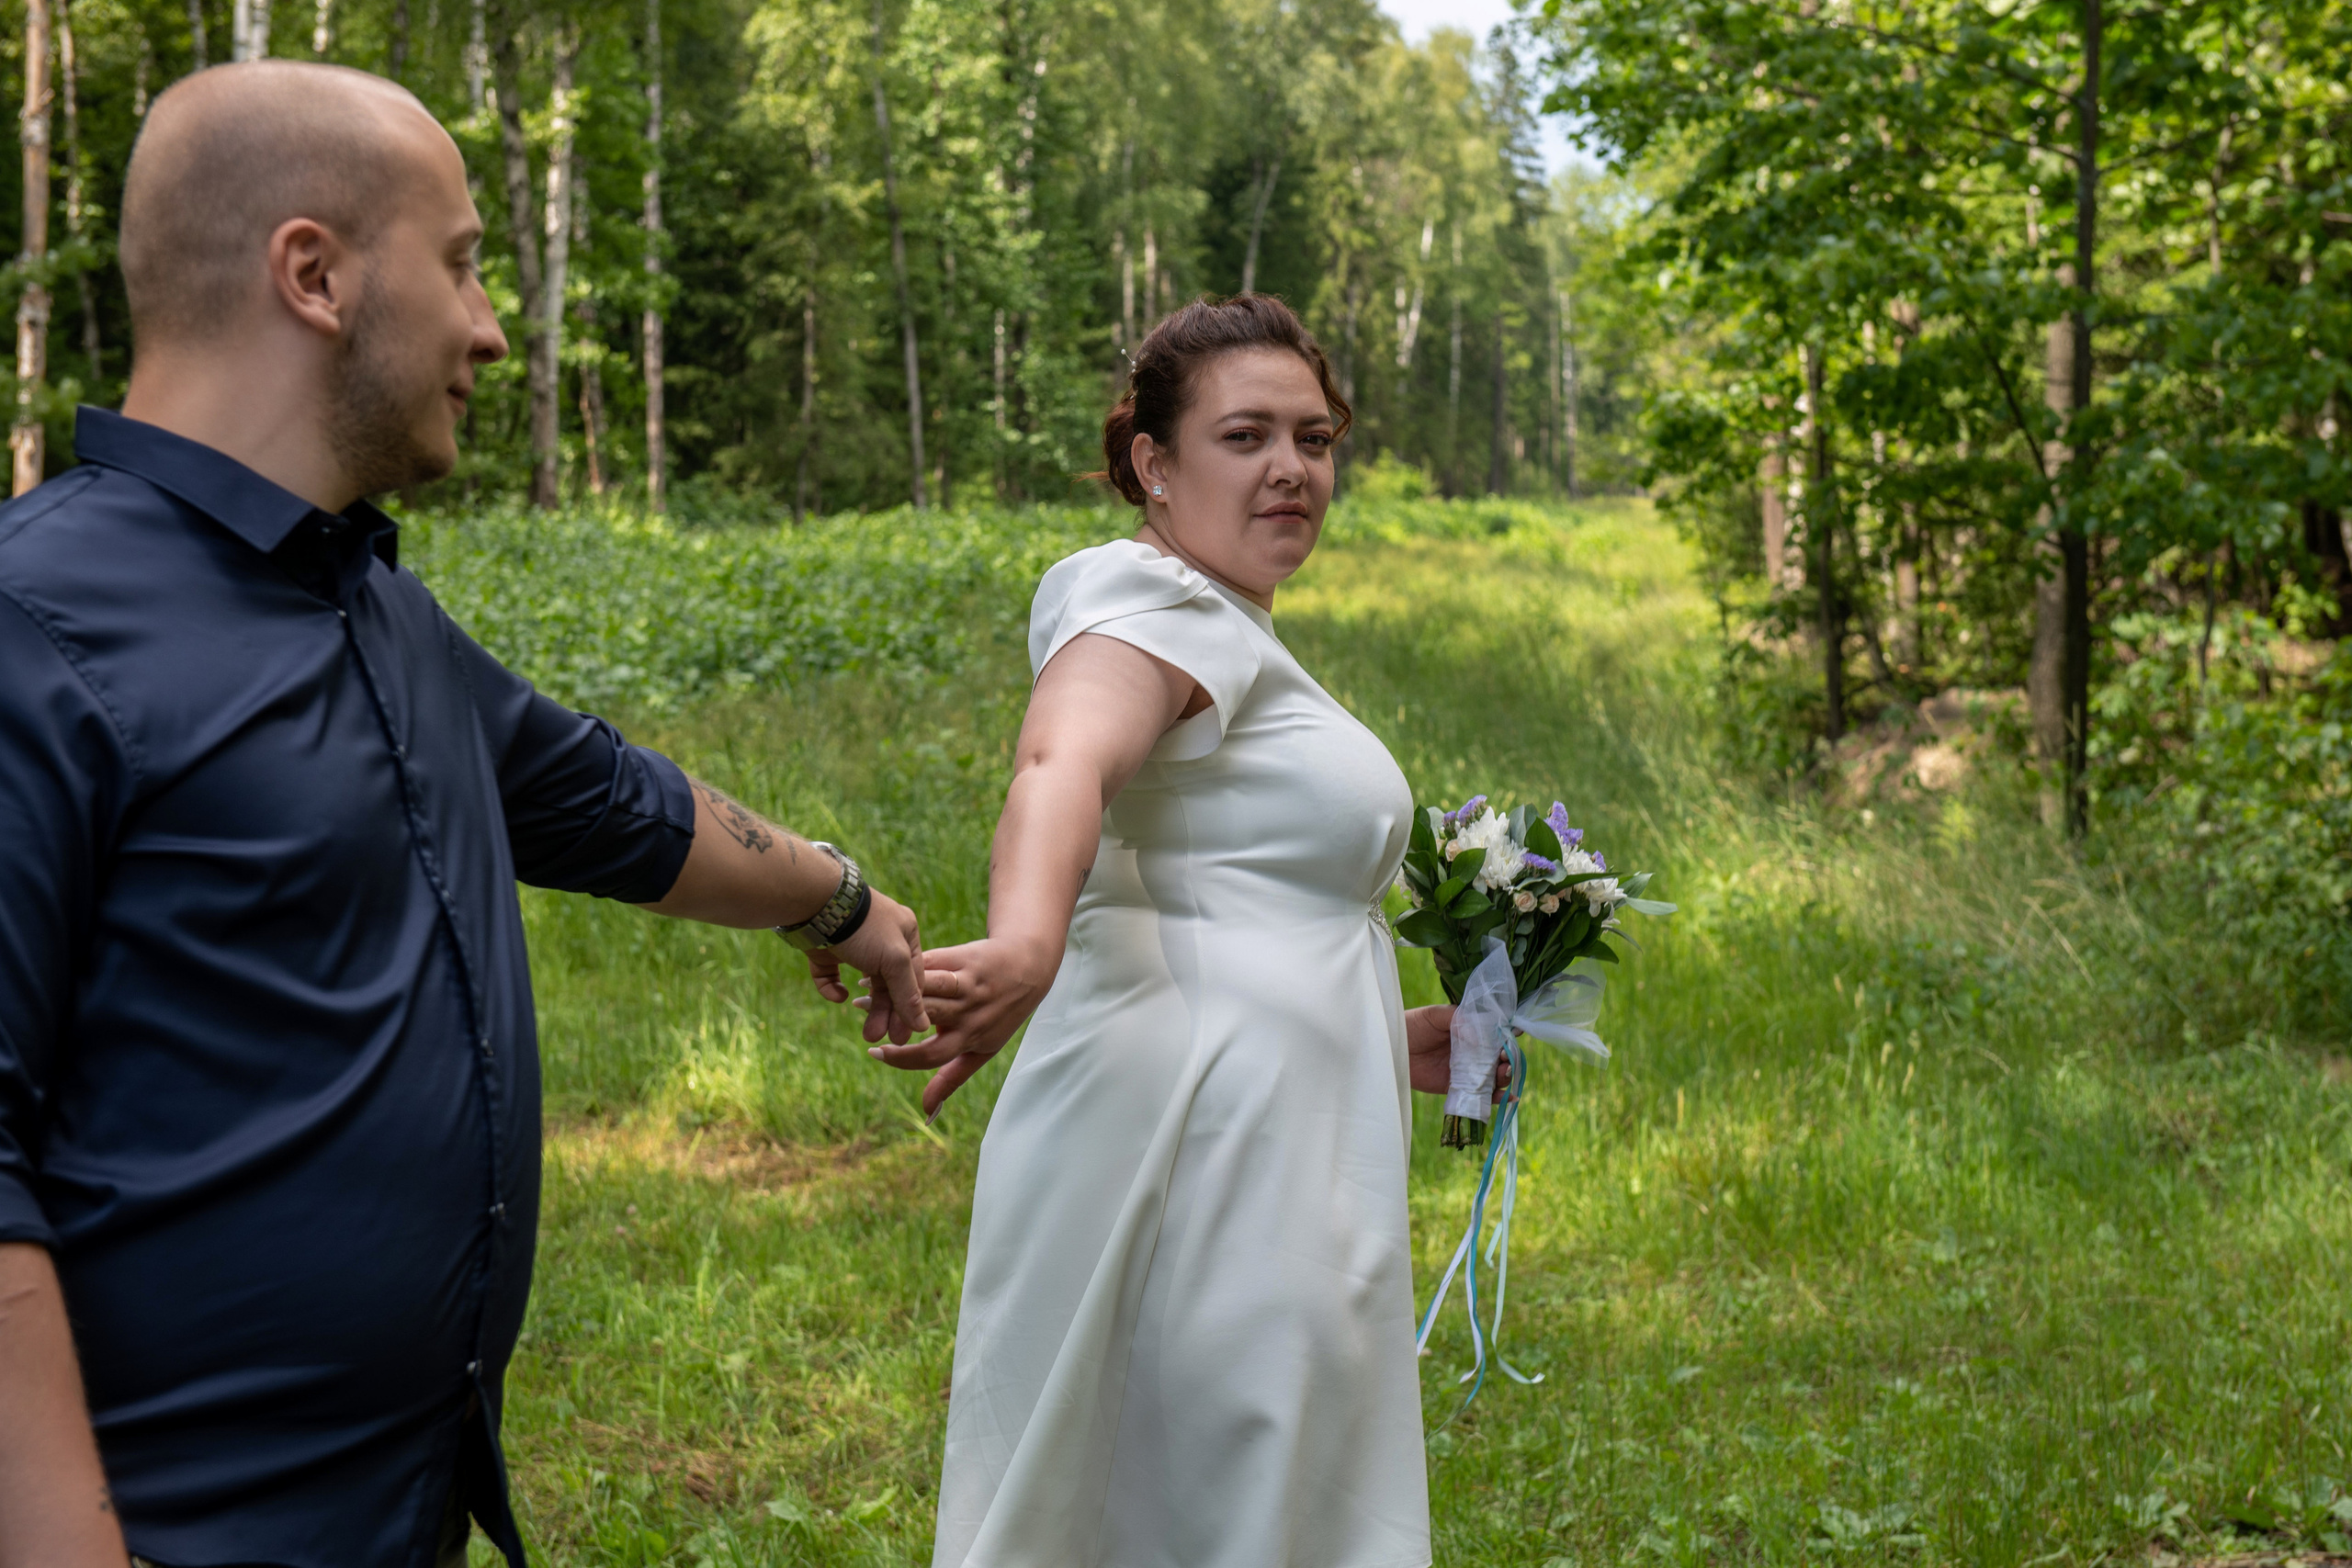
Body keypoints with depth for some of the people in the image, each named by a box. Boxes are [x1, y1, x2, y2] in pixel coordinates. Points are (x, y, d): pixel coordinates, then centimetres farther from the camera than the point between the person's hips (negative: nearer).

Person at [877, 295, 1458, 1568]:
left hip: (1268, 1150, 10)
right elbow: (1061, 766, -30)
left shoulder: (1231, 635, 24)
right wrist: (1025, 948, -49)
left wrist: (1381, 1041, 22)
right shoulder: (1154, 601, -8)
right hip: (1200, 1135, -10)